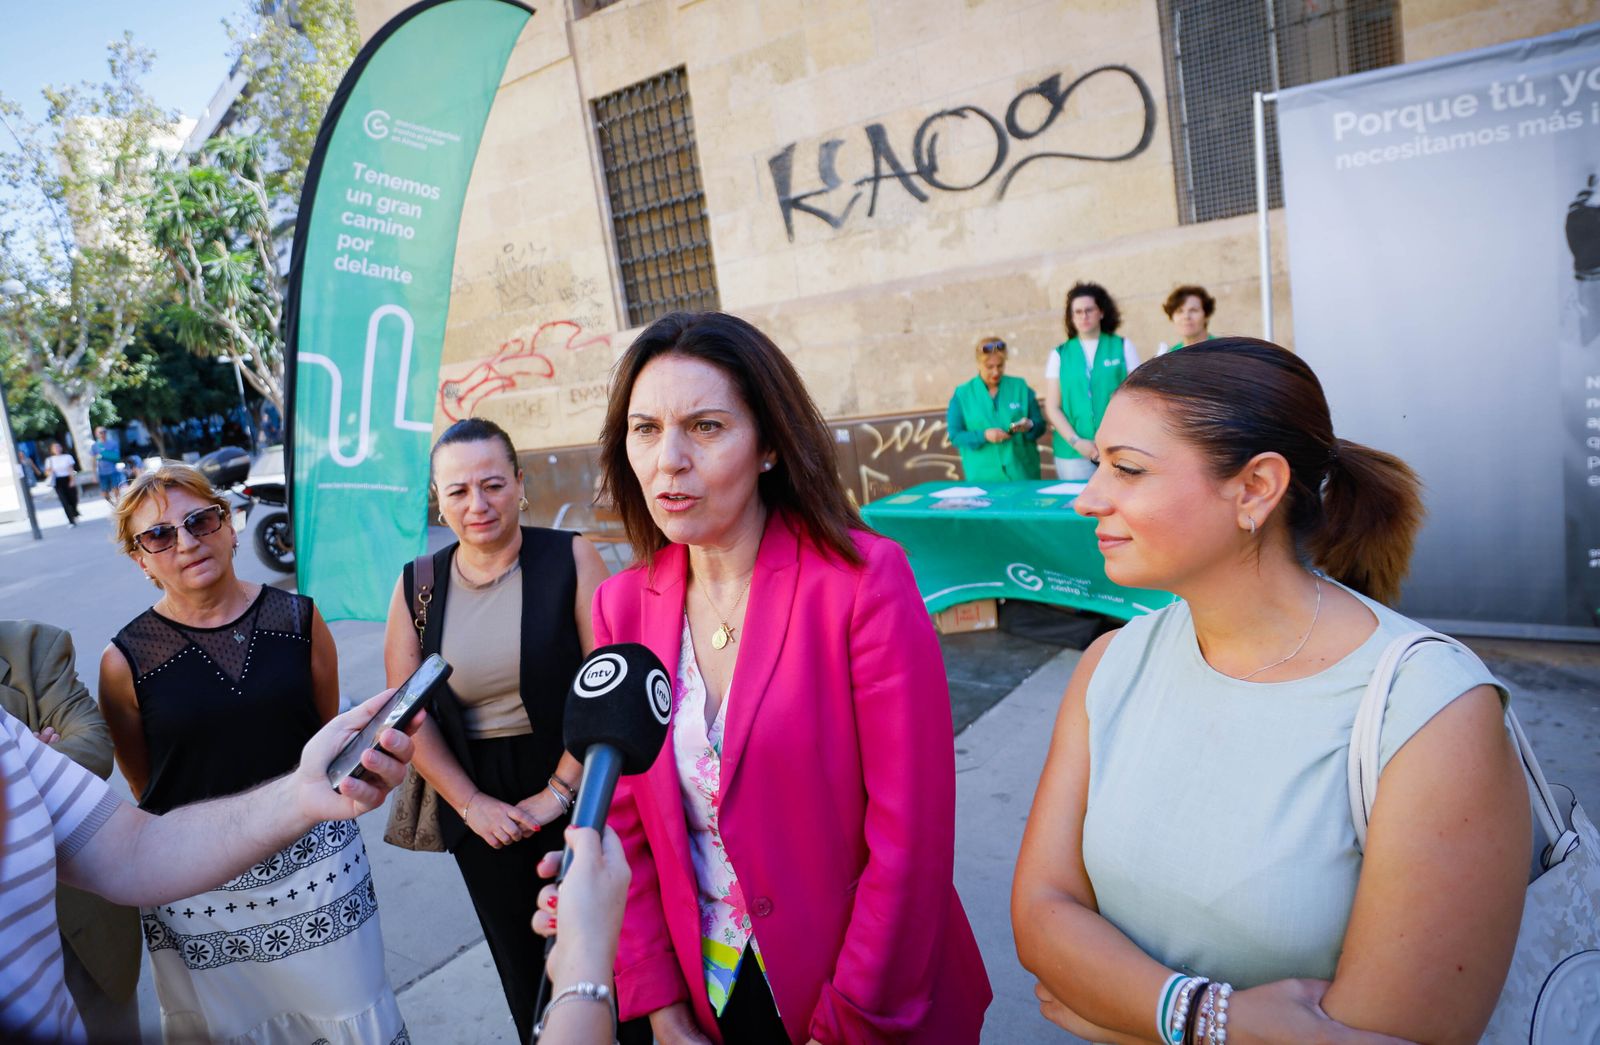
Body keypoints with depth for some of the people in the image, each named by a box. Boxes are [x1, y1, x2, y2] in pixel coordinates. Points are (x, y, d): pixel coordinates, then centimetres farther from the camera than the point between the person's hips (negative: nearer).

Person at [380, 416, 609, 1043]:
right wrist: (470, 803, -5)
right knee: (521, 967, 19)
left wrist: (559, 792, -14)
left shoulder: (568, 558, -9)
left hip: (572, 798, -3)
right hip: (479, 809, 3)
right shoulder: (417, 585, 1)